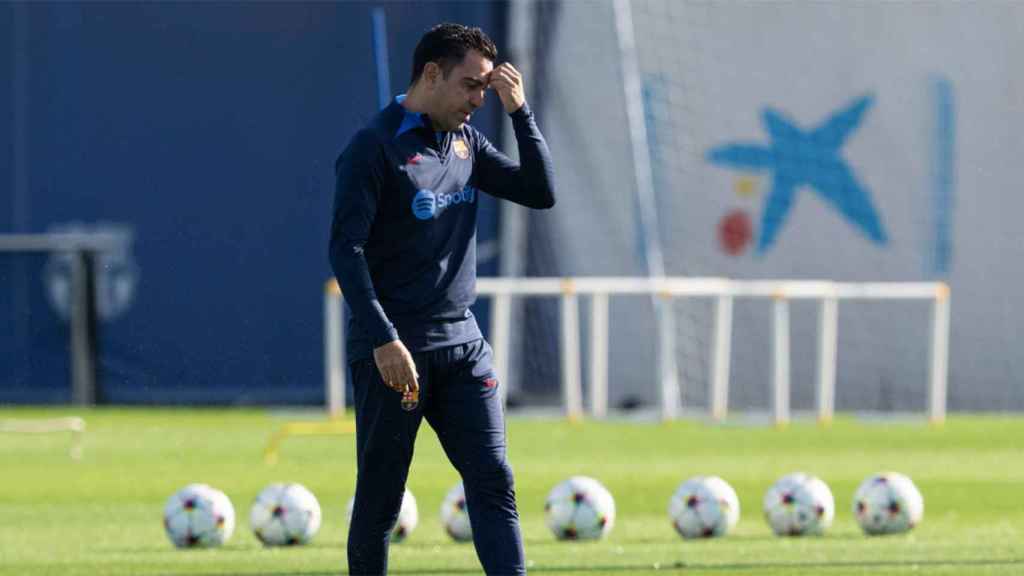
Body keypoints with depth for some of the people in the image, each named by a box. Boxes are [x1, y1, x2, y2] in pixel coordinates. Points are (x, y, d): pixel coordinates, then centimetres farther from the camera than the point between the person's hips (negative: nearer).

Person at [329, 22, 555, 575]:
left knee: (493, 480, -5)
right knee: (380, 496, 1)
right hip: (394, 351, -6)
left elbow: (540, 193, 12)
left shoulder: (466, 142, 13)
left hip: (461, 344, 6)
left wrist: (520, 111, 1)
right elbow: (345, 248, -15)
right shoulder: (373, 147, -9)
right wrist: (383, 340, -23)